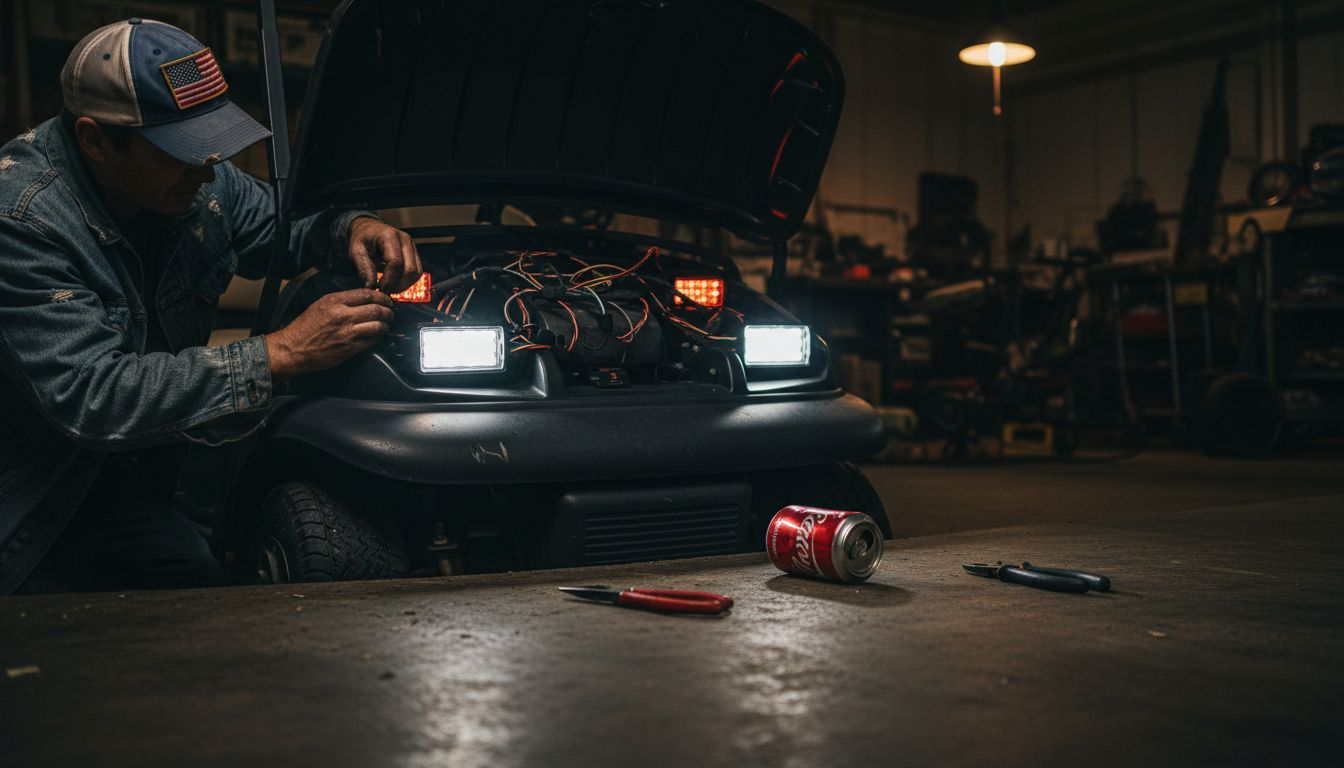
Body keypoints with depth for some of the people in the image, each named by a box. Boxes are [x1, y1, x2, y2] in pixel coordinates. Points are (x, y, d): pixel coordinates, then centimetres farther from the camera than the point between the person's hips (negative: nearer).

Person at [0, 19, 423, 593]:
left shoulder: (203, 179, -6)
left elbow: (281, 232, 13)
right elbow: (89, 394, -36)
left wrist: (354, 227, -13)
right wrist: (280, 356, -38)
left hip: (114, 474, 7)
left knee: (201, 585, -2)